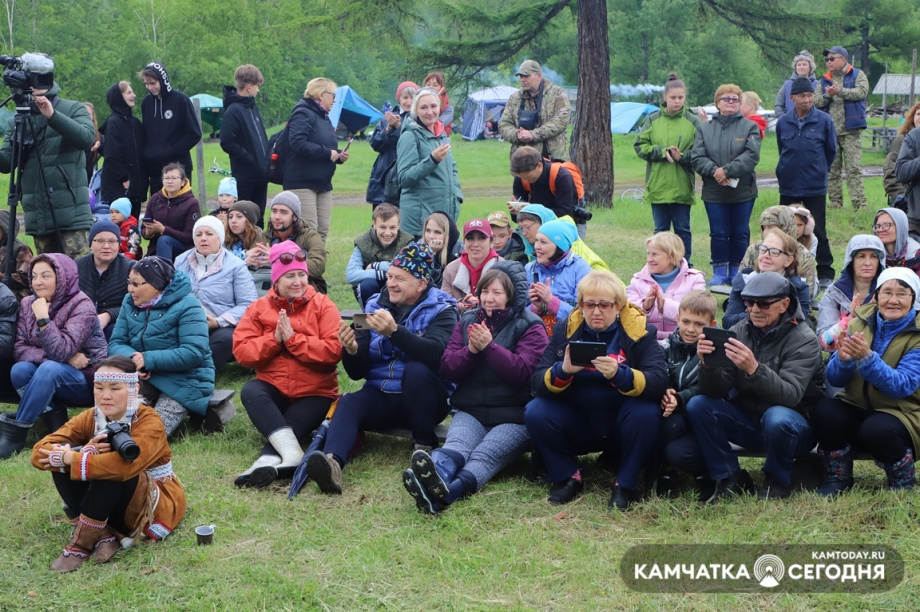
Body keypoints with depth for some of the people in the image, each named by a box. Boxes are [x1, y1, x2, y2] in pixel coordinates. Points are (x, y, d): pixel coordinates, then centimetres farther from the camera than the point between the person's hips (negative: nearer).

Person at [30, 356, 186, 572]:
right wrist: (84, 453, -33)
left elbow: (125, 465, -43)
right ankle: (104, 535, -20)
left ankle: (82, 543, -22)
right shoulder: (90, 418, -7)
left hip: (157, 506, -6)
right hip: (113, 506, 6)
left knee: (111, 468, -33)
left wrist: (71, 458, -31)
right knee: (62, 465, -16)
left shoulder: (148, 422, -22)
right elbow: (40, 454, -17)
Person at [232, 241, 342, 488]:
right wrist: (274, 339, -17)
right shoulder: (259, 307, 6)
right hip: (273, 388, 2)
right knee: (250, 391, -31)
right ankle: (292, 453, -47)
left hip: (315, 393, -2)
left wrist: (293, 338, -17)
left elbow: (334, 351, -14)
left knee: (291, 425, -30)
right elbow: (241, 351, -4)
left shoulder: (323, 305, -1)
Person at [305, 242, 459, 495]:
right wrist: (351, 350, -16)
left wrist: (394, 331, -36)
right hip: (380, 396, 3)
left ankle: (425, 445, -15)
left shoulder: (441, 309, -3)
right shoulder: (375, 305, 9)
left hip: (423, 399, -3)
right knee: (349, 403, -27)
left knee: (417, 369, -34)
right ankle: (332, 463, -55)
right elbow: (357, 372, 8)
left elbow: (436, 352, -26)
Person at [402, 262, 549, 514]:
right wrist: (470, 350, -11)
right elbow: (447, 367, 8)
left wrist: (489, 346, -17)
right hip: (470, 412, 3)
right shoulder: (467, 322, 16)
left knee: (485, 455, -33)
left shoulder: (530, 327, 3)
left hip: (513, 417, -3)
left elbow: (523, 371, -12)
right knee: (457, 445, -32)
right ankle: (437, 472, -68)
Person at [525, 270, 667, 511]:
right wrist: (563, 371, -32)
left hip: (622, 425, -2)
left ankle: (626, 484, -11)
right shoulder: (565, 329, -3)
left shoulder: (638, 330, -9)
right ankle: (567, 477, 0)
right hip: (578, 425, 2)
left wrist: (620, 375, -41)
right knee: (535, 412, -22)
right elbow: (538, 383, -10)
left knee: (646, 411, -32)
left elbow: (658, 383, -23)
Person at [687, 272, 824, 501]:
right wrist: (709, 364, -30)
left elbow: (790, 396, -30)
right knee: (698, 405, -18)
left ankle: (777, 481, -7)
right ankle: (731, 479, -4)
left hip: (792, 426, -4)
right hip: (748, 419, 4)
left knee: (776, 418, -37)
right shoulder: (739, 331, -2)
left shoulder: (803, 340, -14)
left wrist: (754, 369, -45)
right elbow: (717, 392, -9)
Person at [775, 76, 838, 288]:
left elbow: (831, 151, 7)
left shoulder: (824, 121, -5)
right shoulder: (783, 122, 1)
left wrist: (819, 170, 12)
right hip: (788, 186, 3)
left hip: (815, 188, -2)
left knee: (818, 231, 0)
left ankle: (825, 274, 6)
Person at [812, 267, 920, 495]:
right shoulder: (859, 324, 0)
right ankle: (838, 478, -3)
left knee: (876, 430, -35)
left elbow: (902, 386, -23)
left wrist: (866, 358, -36)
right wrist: (843, 359, -26)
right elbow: (834, 379, -3)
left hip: (901, 414, -3)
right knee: (824, 410, -26)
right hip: (857, 408, 4)